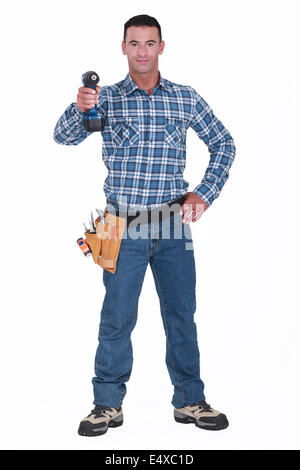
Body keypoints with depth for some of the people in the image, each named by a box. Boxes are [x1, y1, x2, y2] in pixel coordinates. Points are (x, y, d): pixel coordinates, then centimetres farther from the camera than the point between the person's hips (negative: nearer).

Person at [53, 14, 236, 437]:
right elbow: (65, 137, -11)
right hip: (125, 225, -1)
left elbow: (223, 144, 13)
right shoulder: (107, 99, 2)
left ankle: (190, 401, 21)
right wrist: (80, 108, -32)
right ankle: (109, 405, 13)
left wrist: (204, 194, 2)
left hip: (173, 224, 2)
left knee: (181, 314, 8)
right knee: (117, 317, 0)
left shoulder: (186, 98, 5)